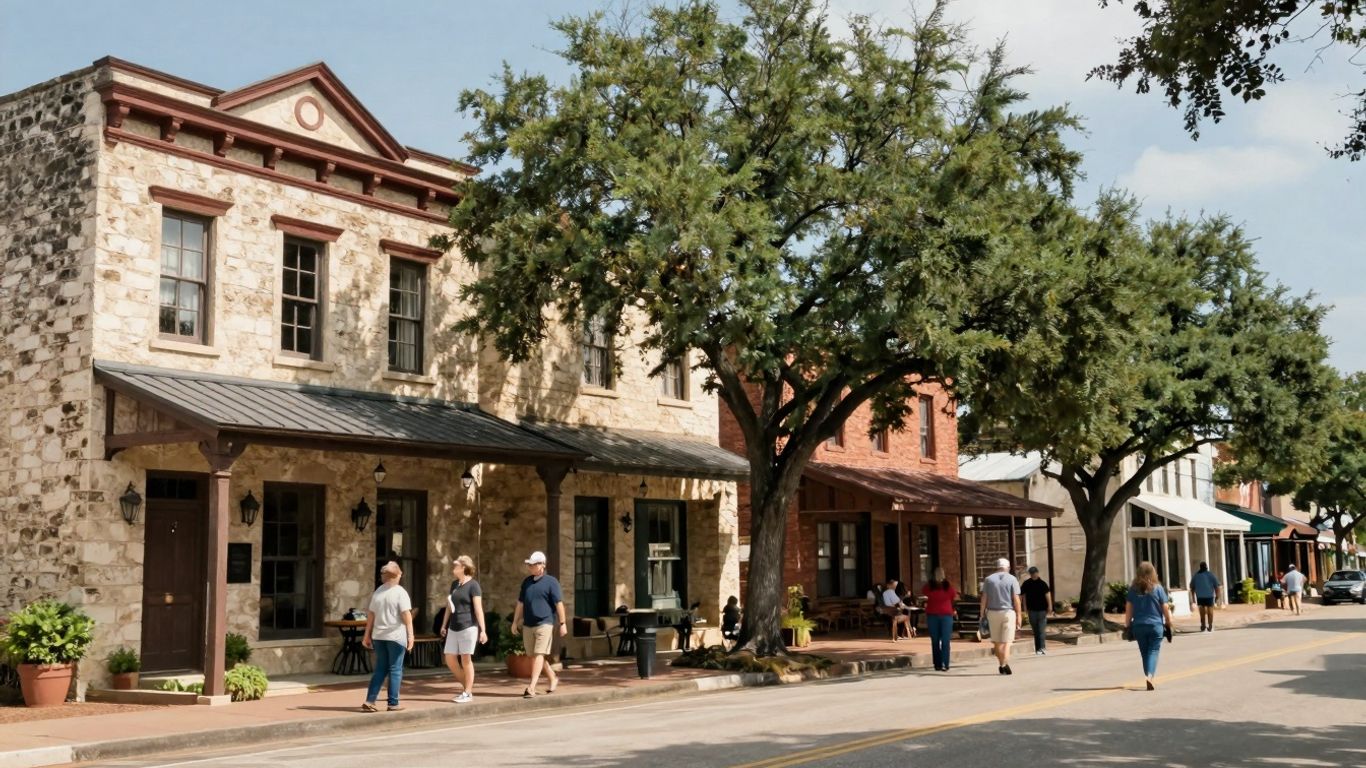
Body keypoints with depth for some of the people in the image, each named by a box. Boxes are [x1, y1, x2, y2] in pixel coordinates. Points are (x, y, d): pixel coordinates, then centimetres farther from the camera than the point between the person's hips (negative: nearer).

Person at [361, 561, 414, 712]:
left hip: (379, 636, 5)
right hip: (396, 636, -5)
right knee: (395, 670, 3)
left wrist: (367, 635, 17)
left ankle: (369, 701, 5)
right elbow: (406, 614, -14)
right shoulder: (400, 592, -6)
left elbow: (371, 615, 11)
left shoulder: (378, 591, 10)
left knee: (380, 669, 12)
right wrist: (410, 635, -12)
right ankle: (393, 703, 4)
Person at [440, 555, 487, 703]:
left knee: (466, 659, -3)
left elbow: (478, 609, -13)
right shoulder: (454, 584, 14)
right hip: (453, 628, 8)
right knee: (450, 659, 5)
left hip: (468, 627, -8)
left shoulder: (473, 585, -8)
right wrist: (444, 625, 20)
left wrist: (482, 630, -18)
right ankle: (467, 686, 19)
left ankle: (467, 693, 4)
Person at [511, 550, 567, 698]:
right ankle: (552, 678, 29)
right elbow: (520, 603, 19)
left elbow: (559, 603, -7)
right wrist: (515, 621, 17)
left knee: (539, 654, -12)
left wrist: (562, 623, -10)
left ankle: (532, 687, -15)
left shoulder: (550, 582, -5)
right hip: (528, 624, 7)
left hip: (544, 623, -7)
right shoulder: (526, 581, 13)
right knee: (533, 655, 11)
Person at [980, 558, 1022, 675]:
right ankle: (1004, 664, -15)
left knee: (996, 641, 13)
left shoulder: (988, 579, 3)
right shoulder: (1012, 579, -3)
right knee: (1006, 641, -1)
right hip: (1008, 612, -2)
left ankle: (1001, 664, 20)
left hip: (993, 612, 2)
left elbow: (984, 598, 0)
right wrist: (1019, 615, -2)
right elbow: (1016, 599, -7)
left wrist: (982, 613, 5)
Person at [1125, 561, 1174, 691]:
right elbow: (1166, 608, -3)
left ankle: (1150, 678, 18)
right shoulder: (1157, 588, -6)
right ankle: (1150, 675, -19)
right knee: (1153, 651, 0)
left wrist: (1127, 625, 7)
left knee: (1144, 653, 13)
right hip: (1155, 625, -2)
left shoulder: (1133, 589, 0)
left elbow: (1128, 609, 0)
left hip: (1138, 626, 2)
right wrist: (1169, 623, 8)